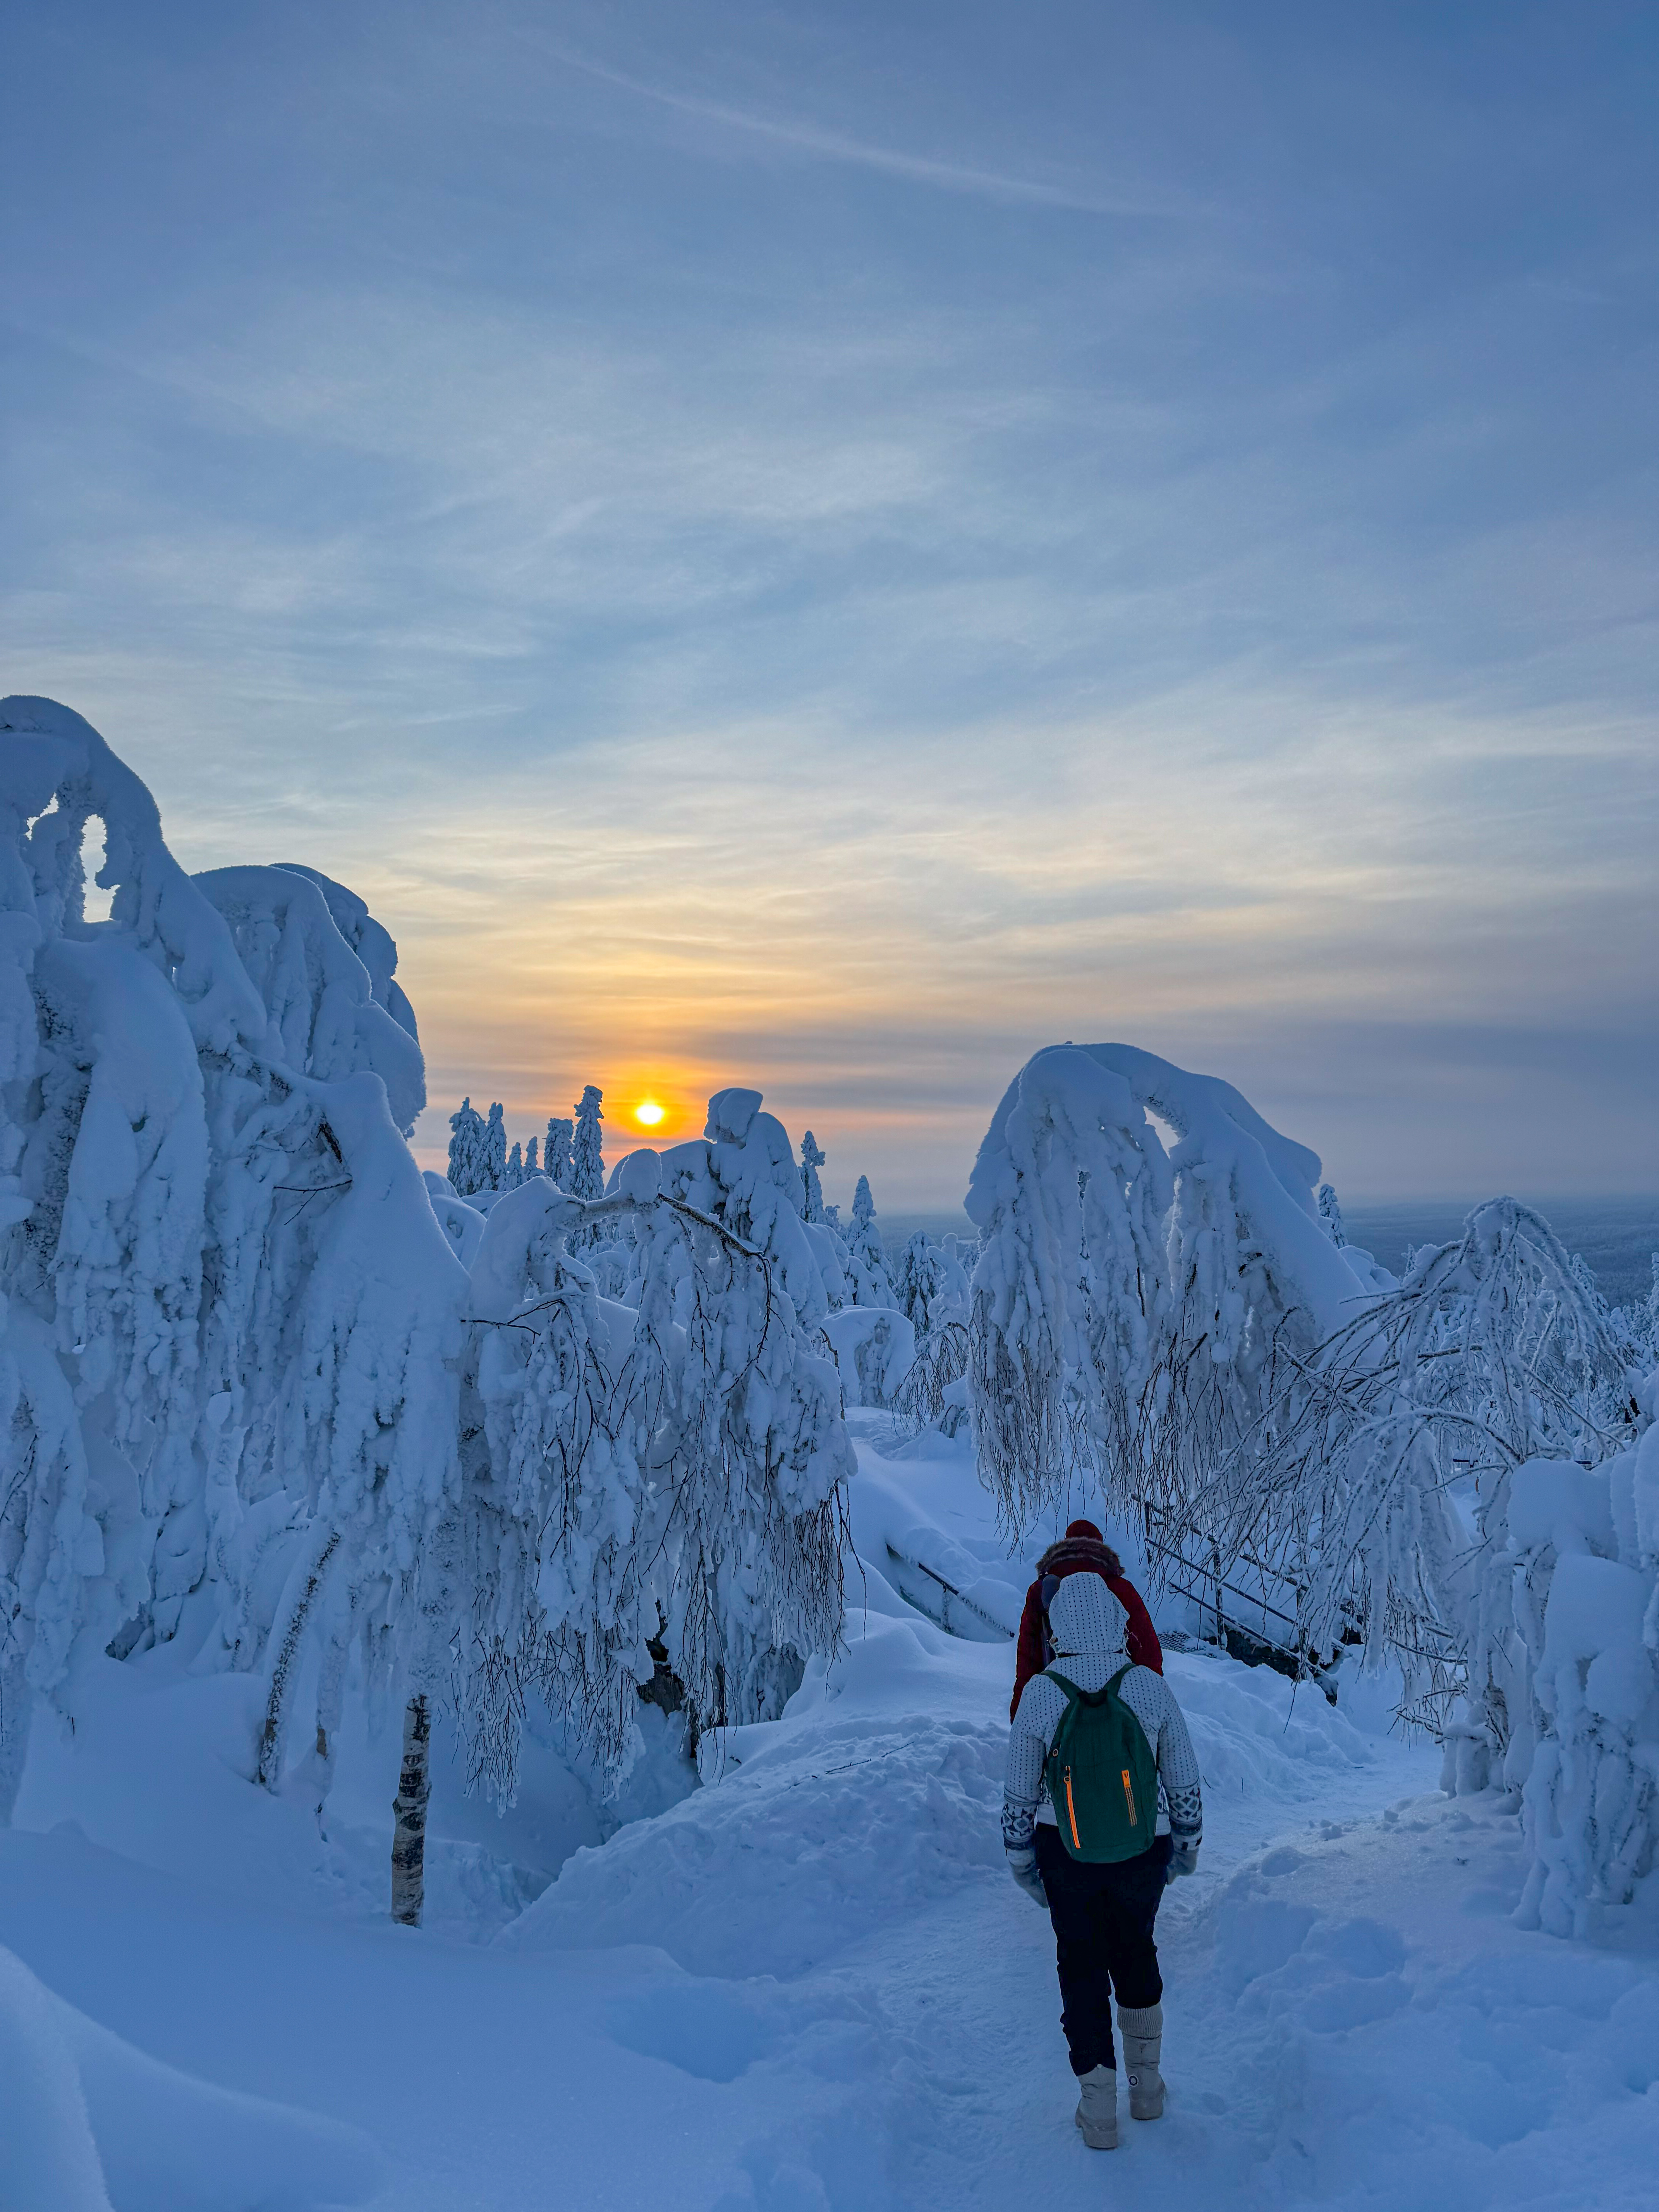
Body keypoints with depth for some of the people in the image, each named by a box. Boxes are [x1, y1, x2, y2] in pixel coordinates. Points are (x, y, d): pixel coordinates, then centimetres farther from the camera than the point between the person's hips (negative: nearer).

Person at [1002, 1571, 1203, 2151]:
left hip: (1066, 1849, -1)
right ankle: (1147, 2086, 38)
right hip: (1142, 1850, 1)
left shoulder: (1040, 1692, -14)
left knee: (1081, 1965, 17)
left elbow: (1019, 1792, -6)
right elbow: (1184, 1782, -2)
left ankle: (1099, 2115, 24)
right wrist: (1187, 1846, 15)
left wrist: (1022, 1862, 9)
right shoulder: (1151, 1687, -13)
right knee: (1136, 1952, 26)